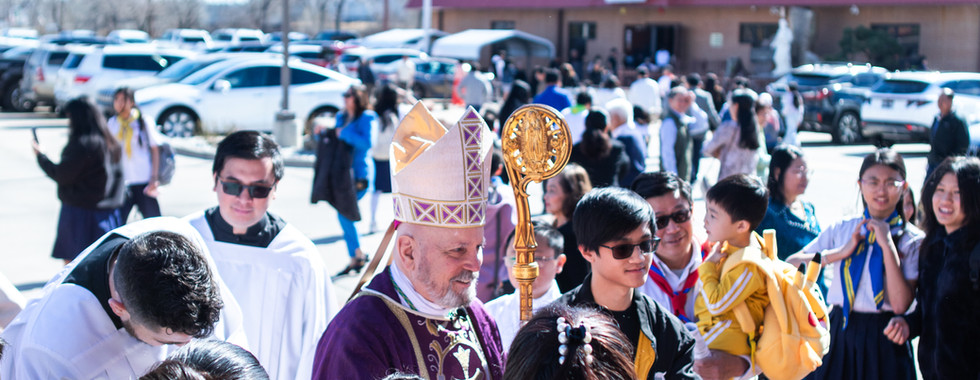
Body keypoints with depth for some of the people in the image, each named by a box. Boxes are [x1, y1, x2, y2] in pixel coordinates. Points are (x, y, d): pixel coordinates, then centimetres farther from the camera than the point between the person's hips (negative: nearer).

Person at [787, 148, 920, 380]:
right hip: (839, 335, 2)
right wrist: (841, 252, -11)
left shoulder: (912, 239, -3)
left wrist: (887, 245, -14)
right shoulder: (842, 229, 6)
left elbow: (900, 305, -14)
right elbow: (790, 265, -3)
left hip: (883, 342, -2)